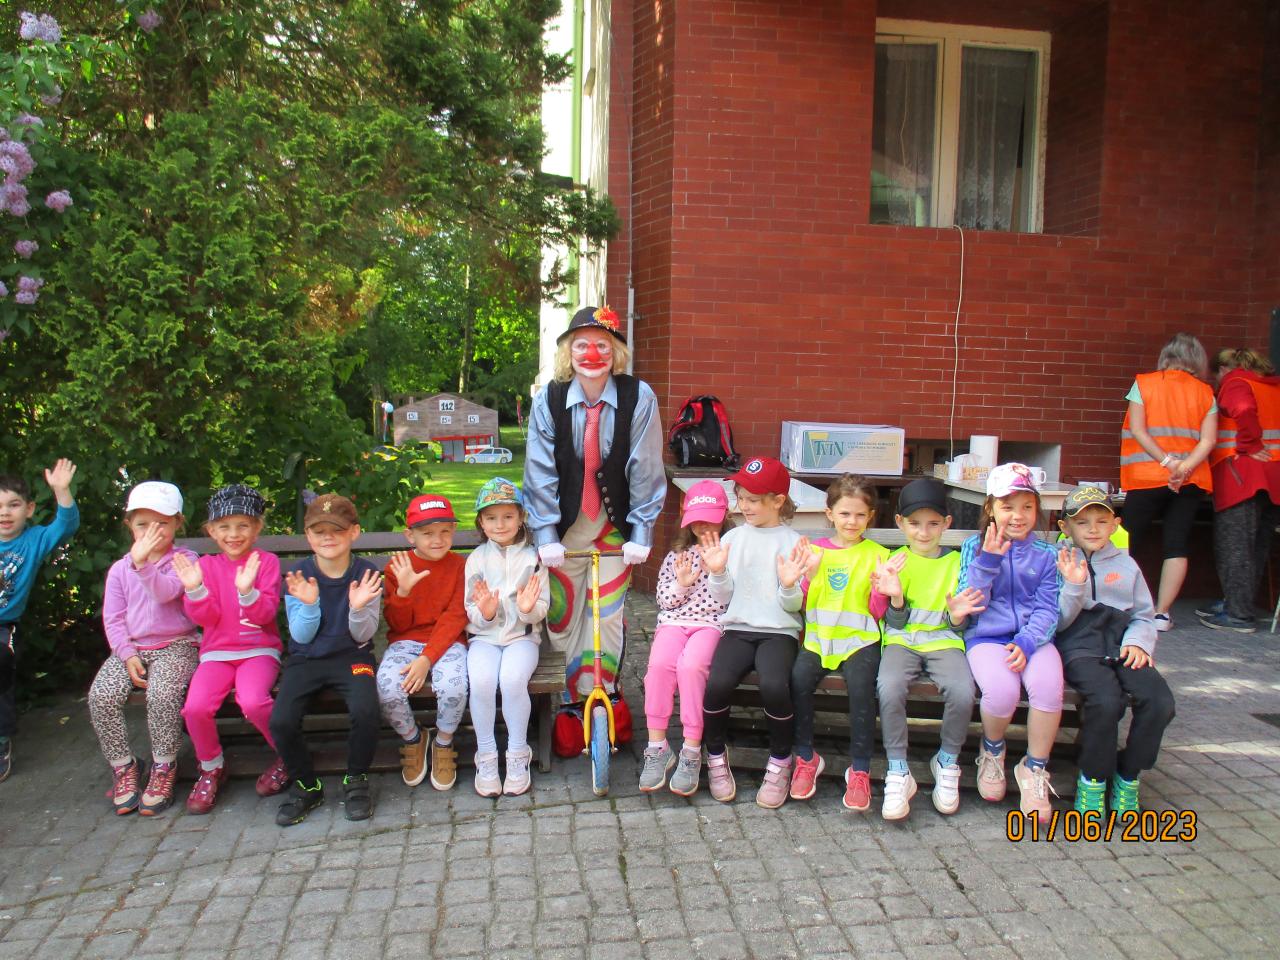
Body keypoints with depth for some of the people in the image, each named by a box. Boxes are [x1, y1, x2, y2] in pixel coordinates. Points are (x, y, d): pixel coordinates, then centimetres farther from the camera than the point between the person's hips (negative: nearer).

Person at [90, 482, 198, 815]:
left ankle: (163, 769, -11)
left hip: (175, 646, -4)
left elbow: (167, 592, -18)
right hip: (130, 647, 4)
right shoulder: (119, 569, 12)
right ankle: (123, 766, -2)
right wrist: (128, 655, -5)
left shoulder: (184, 560, 1)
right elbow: (113, 618, 8)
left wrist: (142, 563, -31)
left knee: (162, 694, -32)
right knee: (101, 696, -22)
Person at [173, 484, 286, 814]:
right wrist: (195, 589, -18)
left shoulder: (266, 561, 1)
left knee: (252, 701, -31)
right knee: (196, 706, -24)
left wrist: (247, 591, -26)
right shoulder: (206, 564, 7)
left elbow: (266, 614, -8)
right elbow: (206, 618, 0)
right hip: (217, 651, 3)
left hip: (259, 649, -3)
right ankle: (211, 768, 6)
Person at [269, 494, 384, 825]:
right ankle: (306, 785, 7)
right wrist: (308, 604, -23)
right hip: (306, 659, 2)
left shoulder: (366, 574, -6)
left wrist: (358, 608, -26)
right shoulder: (298, 576, -3)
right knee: (281, 721, -23)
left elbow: (362, 637, -5)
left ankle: (356, 780, 0)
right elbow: (301, 636, -4)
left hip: (351, 657, -1)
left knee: (365, 711, -30)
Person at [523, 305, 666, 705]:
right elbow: (540, 473, -8)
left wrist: (642, 533, -9)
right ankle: (569, 698, 23)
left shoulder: (639, 397, -13)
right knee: (562, 614, 7)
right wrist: (545, 535, -10)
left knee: (608, 615, 3)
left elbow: (645, 470, -10)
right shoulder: (548, 399, -10)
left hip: (615, 527, -1)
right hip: (564, 528, 1)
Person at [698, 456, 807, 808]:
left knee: (774, 686, -32)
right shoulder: (731, 539, 10)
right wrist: (717, 572, -9)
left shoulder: (793, 542, 2)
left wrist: (789, 585, -20)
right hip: (738, 627, 2)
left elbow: (792, 606, 0)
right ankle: (716, 758, 0)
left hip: (778, 631, -2)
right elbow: (723, 598, 9)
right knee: (717, 683, -27)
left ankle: (780, 763, -5)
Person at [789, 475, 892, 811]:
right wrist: (807, 575, -10)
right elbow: (800, 605, 7)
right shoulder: (814, 550, 10)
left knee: (861, 685, -29)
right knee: (798, 678, -26)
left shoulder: (877, 555, 7)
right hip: (818, 638, 1)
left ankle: (860, 770, -11)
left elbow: (877, 612, 5)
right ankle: (806, 758, -4)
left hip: (860, 640, -1)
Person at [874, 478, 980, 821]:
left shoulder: (956, 561, 9)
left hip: (943, 640, 1)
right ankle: (898, 773, -15)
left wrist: (957, 616, -14)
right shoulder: (895, 561, 8)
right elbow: (895, 622, 3)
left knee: (962, 691, -30)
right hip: (902, 640, 0)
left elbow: (958, 626, 9)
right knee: (889, 687, -32)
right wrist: (896, 599, -18)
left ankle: (947, 763, -1)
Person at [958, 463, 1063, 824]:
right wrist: (987, 561, -16)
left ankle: (1034, 768, -5)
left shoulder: (1046, 554, 9)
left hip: (1033, 638, 2)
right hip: (987, 636, -2)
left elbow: (1047, 609, 2)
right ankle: (992, 750, 6)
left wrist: (1026, 643, -15)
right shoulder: (975, 547, 4)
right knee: (1002, 690, -31)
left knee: (1048, 685, -31)